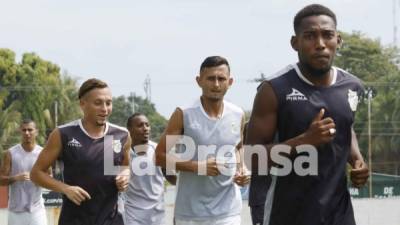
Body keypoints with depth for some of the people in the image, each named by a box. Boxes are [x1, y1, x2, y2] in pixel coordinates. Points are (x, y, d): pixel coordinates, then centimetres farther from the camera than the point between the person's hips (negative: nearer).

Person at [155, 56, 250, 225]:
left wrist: (241, 169, 3)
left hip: (228, 211, 3)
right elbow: (160, 156, -6)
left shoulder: (238, 115, 5)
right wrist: (197, 166, -18)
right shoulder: (184, 114, -7)